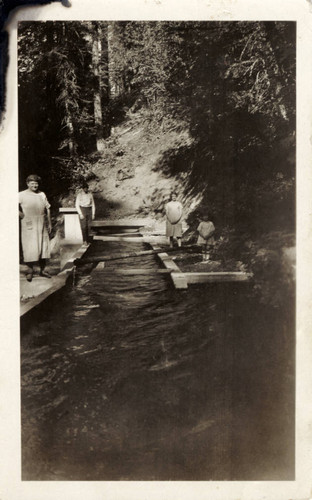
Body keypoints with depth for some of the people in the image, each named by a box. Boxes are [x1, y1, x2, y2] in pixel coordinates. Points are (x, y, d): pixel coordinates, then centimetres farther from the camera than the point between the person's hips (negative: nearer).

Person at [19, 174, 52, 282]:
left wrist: (49, 223, 11)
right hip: (29, 225, -4)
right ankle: (30, 270, 6)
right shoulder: (22, 195, -2)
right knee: (30, 247, -5)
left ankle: (42, 270, 17)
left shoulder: (42, 194, 10)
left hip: (42, 224, 4)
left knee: (44, 246, 7)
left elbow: (47, 209, 13)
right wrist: (21, 214, -11)